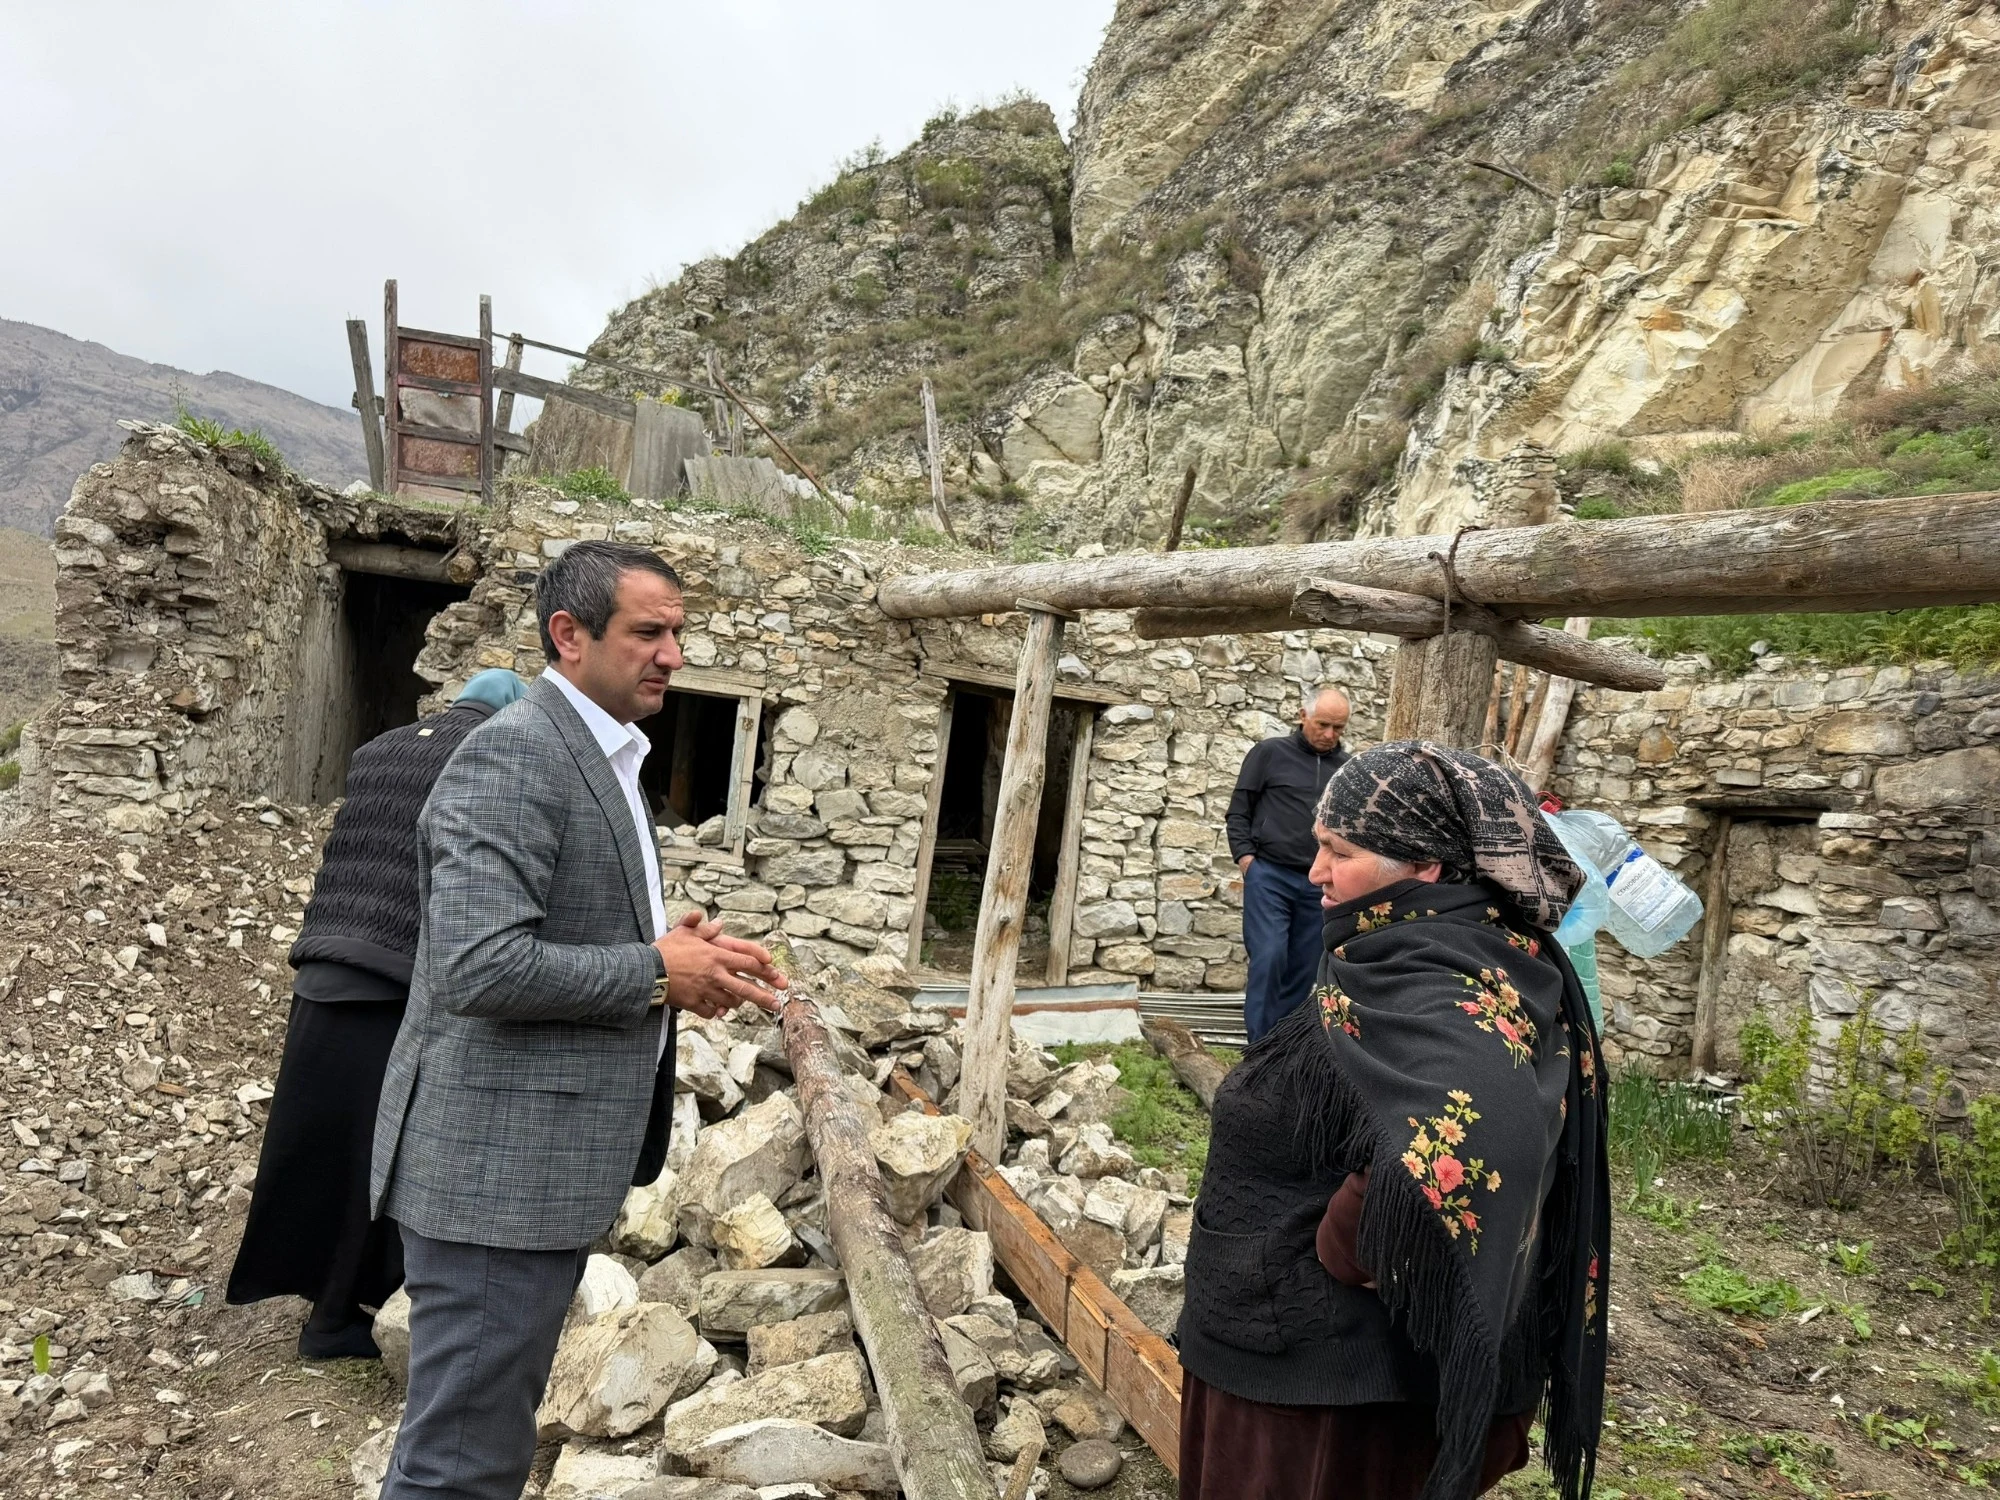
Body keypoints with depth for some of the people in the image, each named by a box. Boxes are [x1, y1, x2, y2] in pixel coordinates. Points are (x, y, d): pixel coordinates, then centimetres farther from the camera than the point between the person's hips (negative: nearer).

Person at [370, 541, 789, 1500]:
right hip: (496, 1167, -10)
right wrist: (657, 974, -17)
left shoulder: (601, 755, 13)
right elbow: (479, 967, -27)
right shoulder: (514, 754, -18)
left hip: (547, 1168, 10)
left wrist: (674, 950, 3)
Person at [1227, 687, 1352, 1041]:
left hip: (1320, 885, 3)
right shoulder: (1269, 753, 2)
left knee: (1303, 967, 7)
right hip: (1269, 874, -3)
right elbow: (1239, 811, 3)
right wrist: (1245, 856, -7)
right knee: (1269, 958, -10)